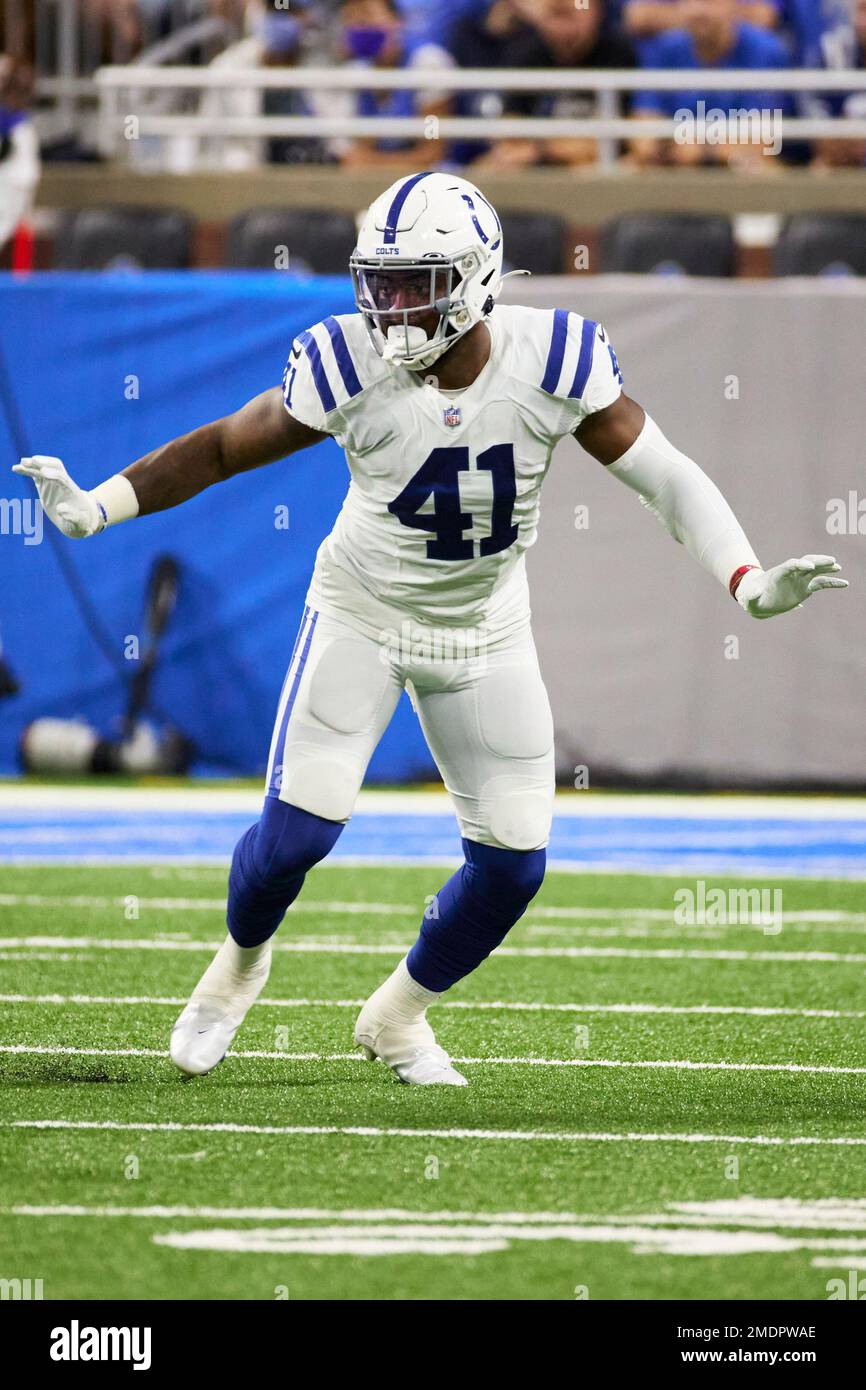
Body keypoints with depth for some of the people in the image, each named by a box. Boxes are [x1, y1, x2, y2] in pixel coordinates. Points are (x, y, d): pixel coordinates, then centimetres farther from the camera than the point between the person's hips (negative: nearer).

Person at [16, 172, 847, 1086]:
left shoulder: (553, 360, -23)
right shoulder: (350, 366, -24)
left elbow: (664, 476, -15)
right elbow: (221, 450, -13)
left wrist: (747, 583, -28)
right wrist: (98, 507, -26)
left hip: (485, 633, 2)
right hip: (363, 613, -2)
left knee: (513, 865, 0)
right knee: (296, 830, -13)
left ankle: (398, 1016, 28)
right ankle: (241, 960, 22)